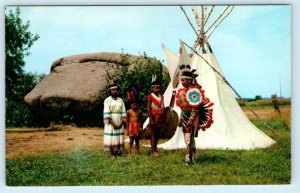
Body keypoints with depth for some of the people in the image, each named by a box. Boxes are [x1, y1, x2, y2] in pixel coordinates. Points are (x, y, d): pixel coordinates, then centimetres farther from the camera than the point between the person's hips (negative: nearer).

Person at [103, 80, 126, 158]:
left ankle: (118, 153, 8)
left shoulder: (120, 100, 9)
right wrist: (113, 123, -15)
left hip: (119, 123, 3)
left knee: (119, 137, 1)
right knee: (111, 137, -5)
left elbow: (123, 113, 5)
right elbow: (106, 113, -9)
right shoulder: (107, 100, -2)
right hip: (110, 122, -3)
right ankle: (112, 154, 2)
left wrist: (121, 123, -8)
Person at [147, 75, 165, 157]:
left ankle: (155, 149, 19)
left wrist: (164, 117, 10)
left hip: (160, 118, 6)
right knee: (153, 134, 0)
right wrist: (151, 119, -17)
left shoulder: (161, 96, 9)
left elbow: (163, 107, 13)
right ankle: (153, 151, 4)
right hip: (154, 117, -6)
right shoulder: (150, 97, -8)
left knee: (157, 134, 11)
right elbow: (148, 109, -11)